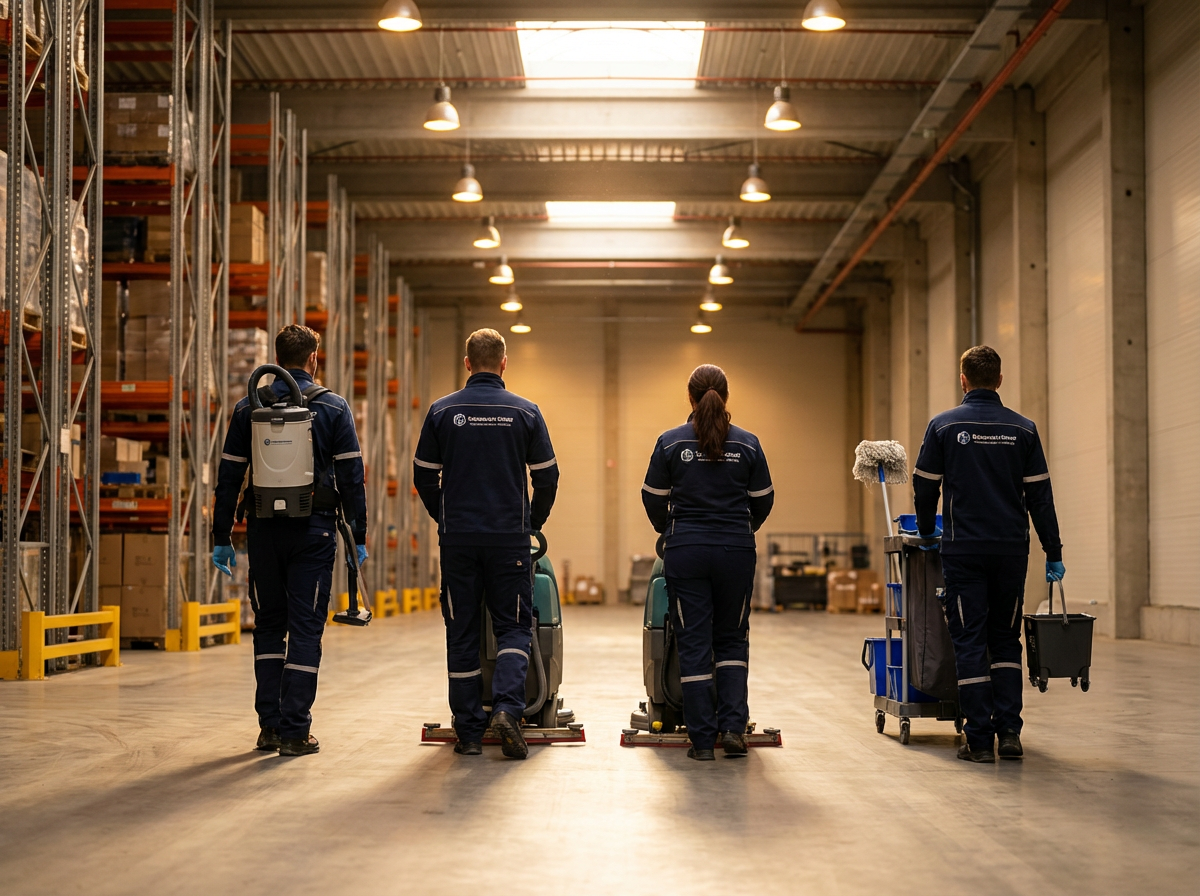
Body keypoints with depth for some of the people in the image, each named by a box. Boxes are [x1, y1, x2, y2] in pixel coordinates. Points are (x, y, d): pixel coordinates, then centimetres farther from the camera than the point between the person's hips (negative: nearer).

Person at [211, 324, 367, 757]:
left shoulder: (249, 408, 5)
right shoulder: (333, 408, 0)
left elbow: (229, 478, 4)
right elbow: (351, 477, -2)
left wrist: (222, 538, 9)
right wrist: (358, 537, 3)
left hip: (264, 530, 2)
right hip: (313, 528, -2)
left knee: (268, 626, 14)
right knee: (305, 628, 1)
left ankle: (270, 725, 14)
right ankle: (294, 731, -1)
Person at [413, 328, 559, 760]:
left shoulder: (443, 411, 0)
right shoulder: (525, 412, -1)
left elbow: (424, 476, 5)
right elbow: (547, 477, 2)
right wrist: (532, 523, 18)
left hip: (458, 539, 1)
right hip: (509, 538, -1)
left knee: (462, 631, 8)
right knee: (514, 625, 8)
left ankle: (468, 732, 9)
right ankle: (507, 708, -14)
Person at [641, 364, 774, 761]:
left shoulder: (670, 442, -2)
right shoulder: (747, 444, 1)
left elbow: (653, 498, 5)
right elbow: (763, 501, 8)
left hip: (685, 550, -1)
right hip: (736, 551, 1)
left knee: (694, 642, 4)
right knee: (732, 638, 15)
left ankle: (702, 739, 3)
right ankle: (733, 725, 2)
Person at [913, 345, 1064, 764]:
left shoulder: (944, 425, -2)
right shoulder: (1022, 429, 3)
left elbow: (924, 487, 5)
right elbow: (1040, 496, 3)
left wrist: (926, 530, 23)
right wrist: (1053, 553, 8)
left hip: (963, 549, -2)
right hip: (1012, 549, 2)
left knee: (970, 642, 2)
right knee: (1006, 639, 13)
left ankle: (980, 740, 0)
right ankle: (1009, 732, 5)